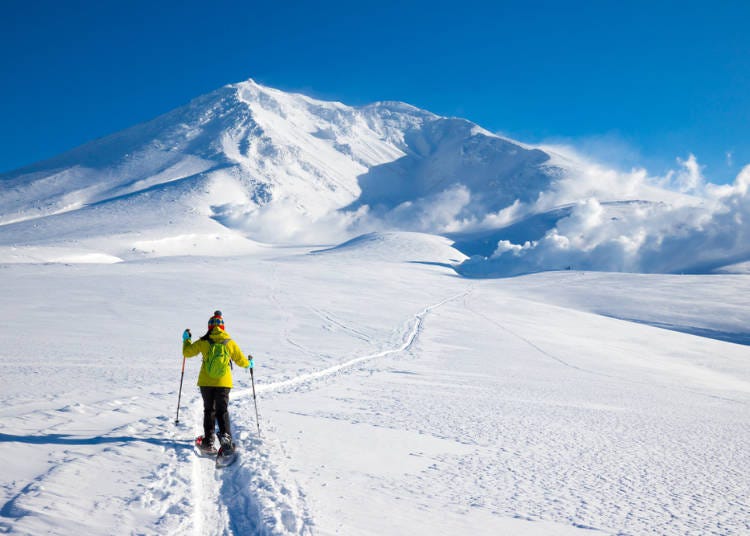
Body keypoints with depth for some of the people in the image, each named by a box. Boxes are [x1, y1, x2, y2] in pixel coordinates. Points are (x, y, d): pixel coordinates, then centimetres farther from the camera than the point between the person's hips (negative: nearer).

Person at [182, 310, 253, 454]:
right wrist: (249, 363, 28)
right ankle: (225, 438, -14)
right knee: (222, 411, 5)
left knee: (209, 411, 12)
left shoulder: (203, 342, -5)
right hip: (224, 383, 0)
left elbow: (187, 352, 5)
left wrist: (186, 339, 23)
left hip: (206, 382, 0)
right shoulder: (230, 342, -3)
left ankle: (209, 441, 10)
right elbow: (241, 360, 5)